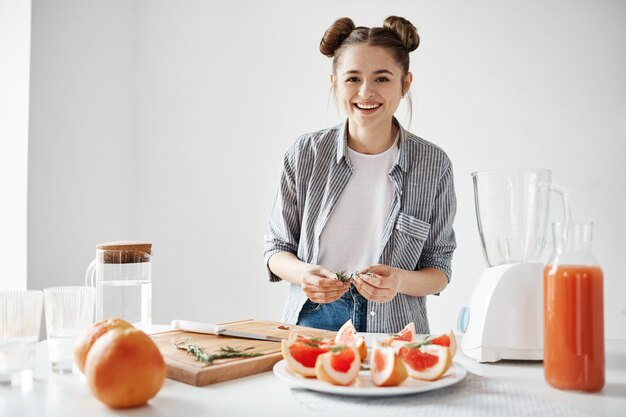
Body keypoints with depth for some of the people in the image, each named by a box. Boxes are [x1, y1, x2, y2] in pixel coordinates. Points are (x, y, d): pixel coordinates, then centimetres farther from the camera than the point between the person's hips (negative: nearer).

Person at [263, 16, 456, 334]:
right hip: (313, 319, 0)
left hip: (394, 329, 1)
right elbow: (277, 248, 8)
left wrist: (400, 281, -16)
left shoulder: (433, 165, -1)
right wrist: (303, 274, -14)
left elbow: (438, 270, 5)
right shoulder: (305, 154, 0)